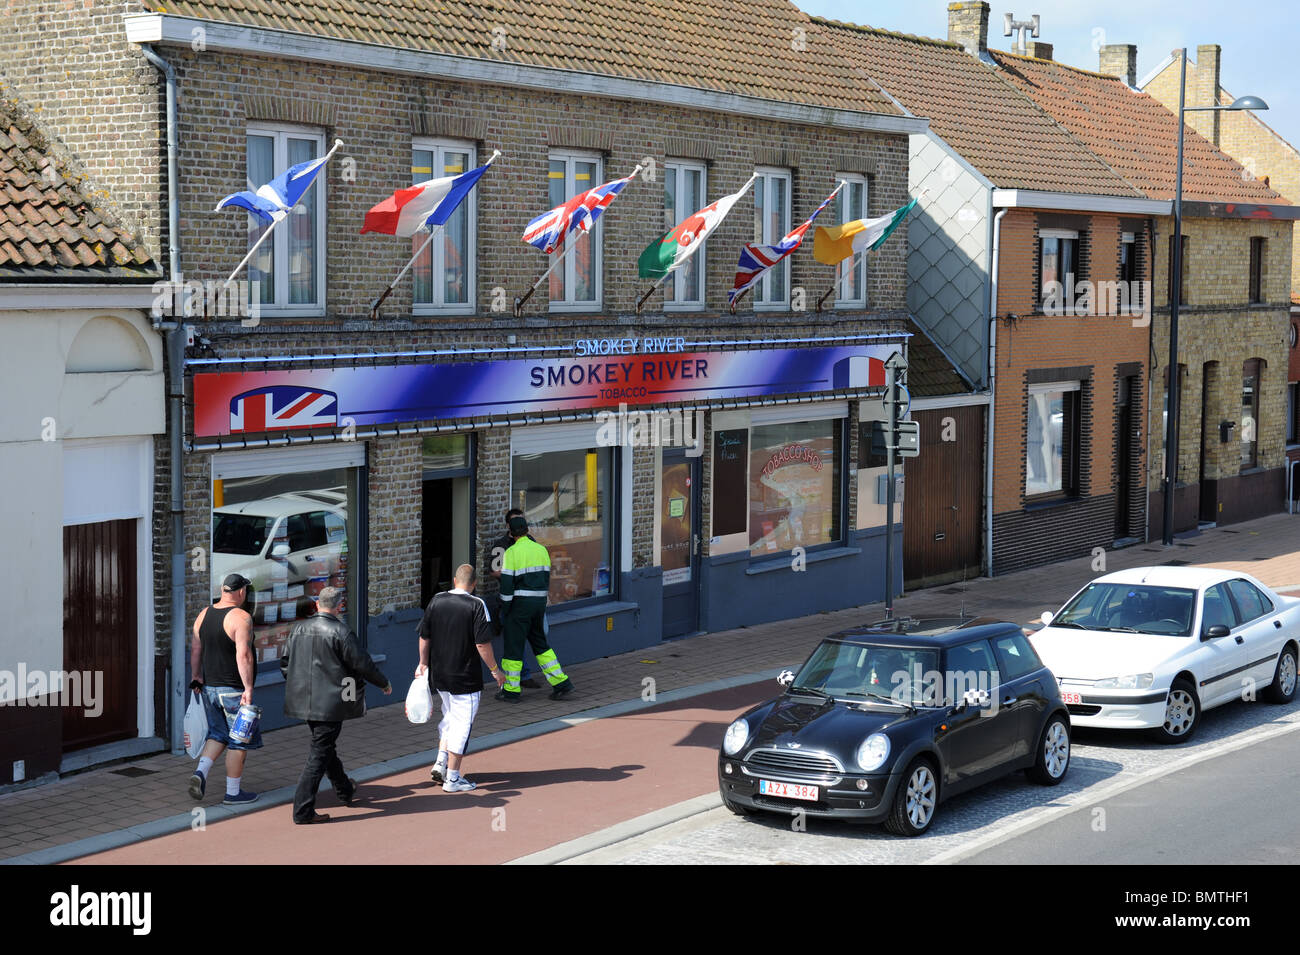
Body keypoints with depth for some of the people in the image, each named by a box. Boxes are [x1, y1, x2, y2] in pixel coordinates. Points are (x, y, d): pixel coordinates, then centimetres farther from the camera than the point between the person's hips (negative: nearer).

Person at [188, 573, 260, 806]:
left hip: (210, 688, 7)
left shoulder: (204, 614, 6)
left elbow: (195, 649, 13)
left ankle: (200, 773, 0)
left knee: (218, 734, 20)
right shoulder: (241, 618, -17)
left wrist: (197, 677, 23)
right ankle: (233, 793, 10)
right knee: (239, 741, 5)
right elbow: (243, 655, -25)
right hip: (234, 690, -7)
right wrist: (248, 688, -24)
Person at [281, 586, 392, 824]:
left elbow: (285, 662, 11)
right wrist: (384, 683, 5)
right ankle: (303, 810, -4)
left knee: (325, 745, 23)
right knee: (320, 753, -3)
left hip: (304, 701, 8)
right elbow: (363, 664, -12)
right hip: (330, 703, -7)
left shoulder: (300, 628, 3)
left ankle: (346, 791, 43)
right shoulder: (340, 632, -16)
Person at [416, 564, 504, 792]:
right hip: (465, 678, -5)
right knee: (461, 723, 3)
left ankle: (440, 763, 17)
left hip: (438, 675, 5)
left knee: (449, 717, 25)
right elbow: (482, 645, -16)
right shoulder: (476, 605, -13)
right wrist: (494, 669, -3)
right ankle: (452, 778, 5)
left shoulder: (436, 601, 1)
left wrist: (423, 664, 21)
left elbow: (424, 637, 7)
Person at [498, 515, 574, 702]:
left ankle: (511, 690, 7)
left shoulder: (512, 552, -12)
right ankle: (561, 683, 10)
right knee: (540, 643, 16)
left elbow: (507, 584, -14)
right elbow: (546, 578, 12)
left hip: (520, 603, -6)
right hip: (539, 602, 6)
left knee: (513, 644, 3)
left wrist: (505, 610, -5)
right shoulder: (541, 549, 7)